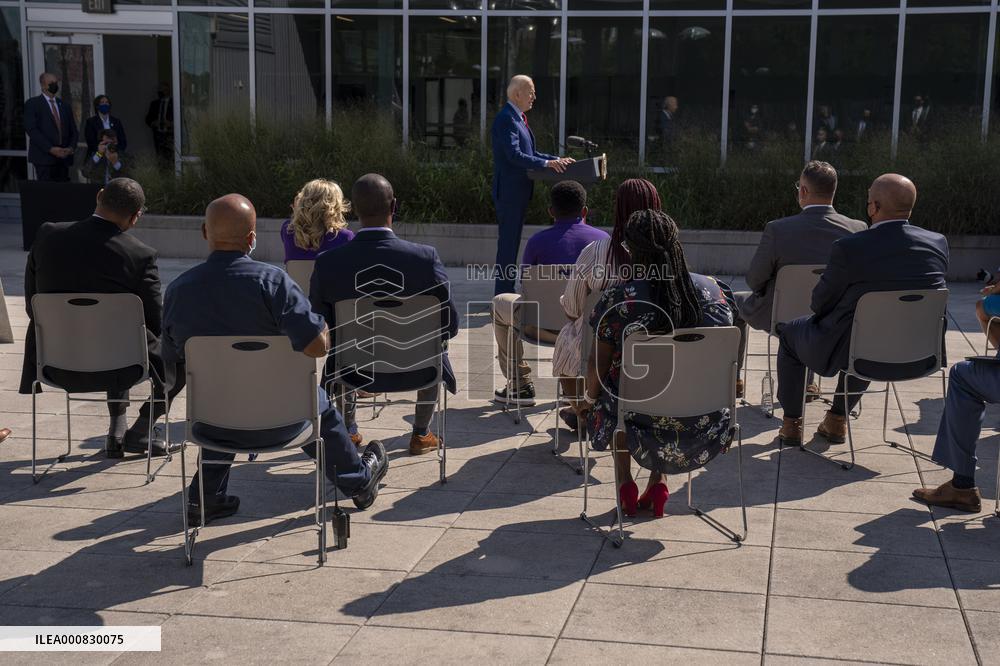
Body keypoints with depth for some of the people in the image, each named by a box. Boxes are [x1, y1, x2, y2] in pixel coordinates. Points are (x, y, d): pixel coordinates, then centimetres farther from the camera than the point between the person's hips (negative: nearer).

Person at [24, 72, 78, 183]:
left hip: (63, 157, 5)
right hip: (44, 158, -5)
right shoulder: (32, 104, 4)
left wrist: (71, 148, -1)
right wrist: (50, 149, -17)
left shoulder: (64, 106, 20)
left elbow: (73, 131, 20)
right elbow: (32, 130, -7)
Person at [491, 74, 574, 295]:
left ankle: (506, 291, 20)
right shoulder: (506, 119, -15)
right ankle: (503, 292, -2)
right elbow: (514, 155, -24)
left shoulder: (518, 118, 17)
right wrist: (547, 164, -25)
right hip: (509, 191, -10)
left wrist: (557, 160, 10)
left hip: (519, 191, 10)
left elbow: (529, 153, 21)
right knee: (507, 242, -6)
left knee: (512, 242, 13)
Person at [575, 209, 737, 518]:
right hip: (703, 420, 3)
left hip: (646, 422, -3)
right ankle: (657, 482, 31)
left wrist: (589, 399, 17)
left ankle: (625, 482, 29)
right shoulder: (711, 289, -6)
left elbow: (599, 363, -4)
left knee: (605, 394, 30)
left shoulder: (618, 299, -15)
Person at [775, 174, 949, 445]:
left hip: (848, 353, -5)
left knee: (790, 333, 25)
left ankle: (792, 423, 34)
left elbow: (820, 304, -11)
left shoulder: (848, 248, -24)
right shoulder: (939, 244, -9)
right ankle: (838, 420, 43)